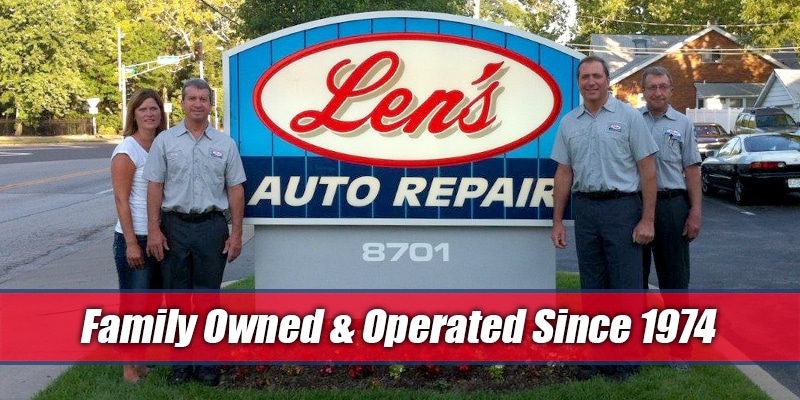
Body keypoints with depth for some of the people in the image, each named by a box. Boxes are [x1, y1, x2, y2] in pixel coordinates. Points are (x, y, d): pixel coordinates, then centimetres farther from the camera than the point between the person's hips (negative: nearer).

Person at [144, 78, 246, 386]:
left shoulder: (225, 144, 5)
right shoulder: (165, 141, 4)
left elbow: (235, 190, 3)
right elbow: (155, 187, 2)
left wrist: (236, 233, -2)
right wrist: (154, 230, -5)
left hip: (212, 226, 0)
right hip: (174, 225, 0)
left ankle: (207, 364, 16)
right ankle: (180, 363, 18)